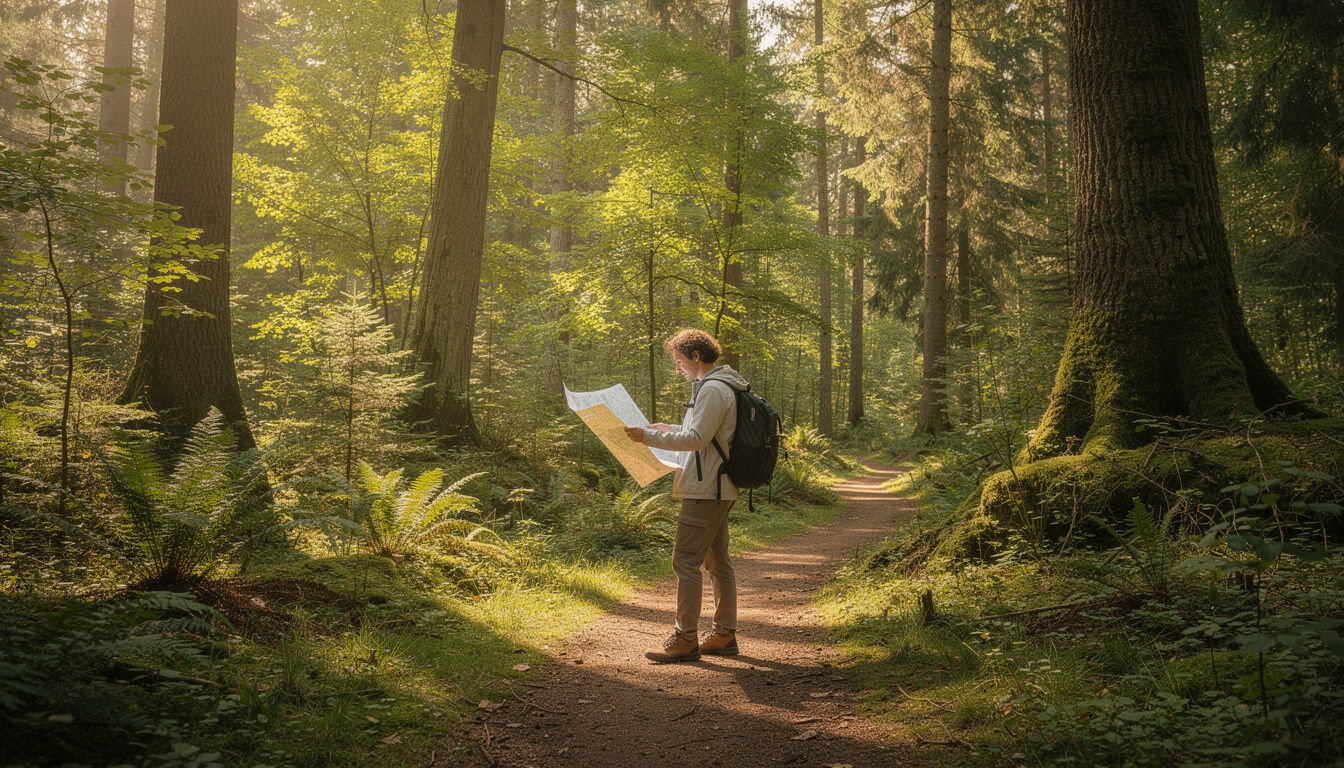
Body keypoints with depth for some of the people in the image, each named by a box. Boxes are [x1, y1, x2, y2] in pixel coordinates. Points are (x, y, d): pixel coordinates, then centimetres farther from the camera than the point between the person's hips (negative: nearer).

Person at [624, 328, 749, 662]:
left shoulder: (712, 389, -16)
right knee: (717, 560, 14)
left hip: (706, 490, -11)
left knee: (686, 560, -8)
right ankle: (725, 634, 21)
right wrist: (671, 429, 22)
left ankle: (685, 639, -4)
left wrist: (649, 436, -17)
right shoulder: (722, 386, 17)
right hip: (718, 488, 11)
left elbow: (696, 439, -21)